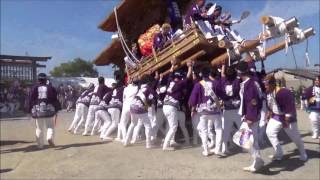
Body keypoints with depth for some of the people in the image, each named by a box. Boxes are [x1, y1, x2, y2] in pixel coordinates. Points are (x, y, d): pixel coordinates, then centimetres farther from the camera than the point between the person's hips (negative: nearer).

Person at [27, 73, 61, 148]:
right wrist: (57, 109, 8)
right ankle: (50, 137, -18)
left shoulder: (34, 88, 3)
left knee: (39, 128, 10)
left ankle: (40, 144, 15)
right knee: (50, 126, 9)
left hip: (38, 110, 1)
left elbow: (30, 99, 3)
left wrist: (30, 110, 9)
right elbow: (55, 99, 2)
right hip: (49, 109, -1)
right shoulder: (50, 88, 2)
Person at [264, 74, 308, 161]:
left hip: (287, 118, -6)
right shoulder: (268, 92, -7)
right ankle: (279, 154, 8)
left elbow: (290, 107, -25)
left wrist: (286, 121, -24)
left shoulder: (284, 93, -29)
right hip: (276, 116, 6)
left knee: (295, 137, 8)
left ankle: (303, 154, 34)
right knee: (270, 132, -6)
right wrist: (269, 114, 13)